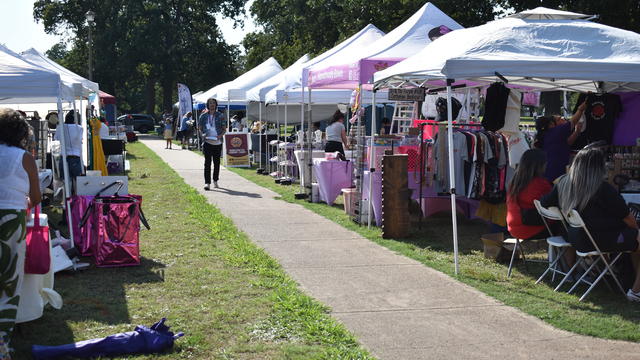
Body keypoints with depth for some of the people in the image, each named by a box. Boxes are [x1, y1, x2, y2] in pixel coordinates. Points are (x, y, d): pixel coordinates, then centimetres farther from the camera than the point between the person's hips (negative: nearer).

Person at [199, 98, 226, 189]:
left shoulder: (220, 116, 4)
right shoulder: (203, 116, 6)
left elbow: (224, 129, 7)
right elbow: (200, 128, 15)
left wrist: (220, 135, -13)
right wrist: (203, 134, -6)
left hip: (218, 142, 1)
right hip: (207, 142, -1)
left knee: (217, 162, 10)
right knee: (207, 162, -9)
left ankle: (215, 180, 27)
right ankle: (207, 183, -11)